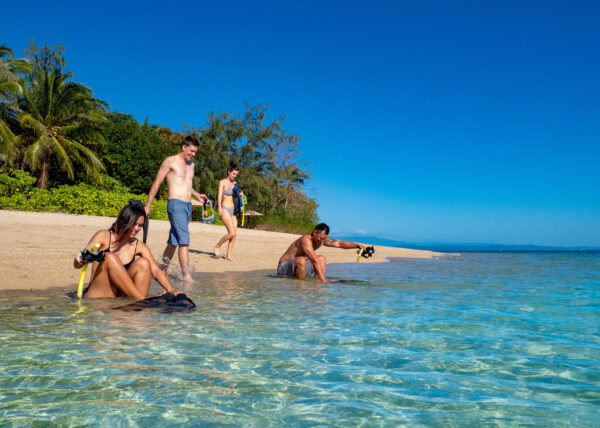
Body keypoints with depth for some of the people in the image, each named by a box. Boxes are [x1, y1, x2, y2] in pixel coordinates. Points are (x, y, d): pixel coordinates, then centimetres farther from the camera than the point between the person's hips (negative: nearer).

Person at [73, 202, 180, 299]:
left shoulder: (139, 247, 8)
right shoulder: (103, 236, 0)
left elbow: (156, 271, -4)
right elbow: (76, 264, -4)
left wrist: (170, 290, -23)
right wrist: (82, 260, -29)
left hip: (121, 297, 3)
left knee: (143, 262, -16)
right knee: (110, 257, -24)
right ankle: (140, 299, -30)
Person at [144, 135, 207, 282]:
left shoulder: (191, 164, 20)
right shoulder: (170, 161, -1)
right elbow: (157, 183, 0)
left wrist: (197, 195, 16)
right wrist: (147, 205, -1)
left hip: (188, 205, 7)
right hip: (175, 204, -7)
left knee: (173, 241, 11)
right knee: (184, 240, -17)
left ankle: (162, 270, 20)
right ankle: (186, 275, -19)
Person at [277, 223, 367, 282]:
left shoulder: (322, 239, 1)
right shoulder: (306, 240, -27)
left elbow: (339, 243, 6)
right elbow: (314, 260, -34)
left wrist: (357, 245, -3)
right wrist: (323, 279, -39)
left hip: (296, 266, 9)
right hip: (283, 269, -9)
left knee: (321, 259, 6)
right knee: (301, 260, -37)